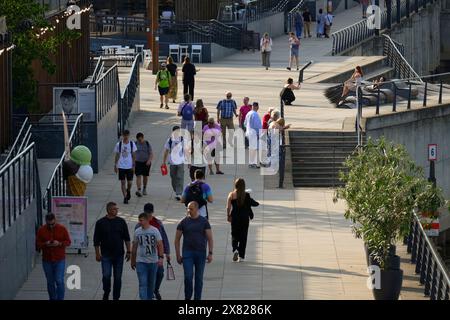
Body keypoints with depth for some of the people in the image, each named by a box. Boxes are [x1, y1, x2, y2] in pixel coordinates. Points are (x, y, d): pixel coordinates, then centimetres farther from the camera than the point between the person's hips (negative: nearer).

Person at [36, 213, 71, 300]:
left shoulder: (62, 229, -3)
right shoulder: (41, 230, -1)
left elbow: (68, 242, 1)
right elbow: (38, 244, 2)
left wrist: (59, 243, -19)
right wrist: (45, 244, -19)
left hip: (60, 260, -2)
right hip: (47, 260, 2)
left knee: (59, 281, -9)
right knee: (50, 282, 10)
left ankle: (60, 299, -2)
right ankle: (52, 299, 21)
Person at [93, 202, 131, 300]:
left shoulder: (121, 222, 4)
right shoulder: (101, 223, -2)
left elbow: (126, 238, 9)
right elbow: (96, 240, 2)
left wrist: (128, 251, 4)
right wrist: (97, 253, -3)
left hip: (119, 255, 2)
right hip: (106, 255, -2)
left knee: (118, 277, 4)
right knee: (106, 276, -10)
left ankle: (116, 297, 14)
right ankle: (106, 294, 14)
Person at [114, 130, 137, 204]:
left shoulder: (132, 144, 0)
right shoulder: (119, 144, 0)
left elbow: (133, 155, 4)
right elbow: (117, 155, 6)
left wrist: (133, 165, -1)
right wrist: (115, 165, 4)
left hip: (129, 166, 0)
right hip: (121, 166, 0)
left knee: (130, 182, 2)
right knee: (123, 182, -1)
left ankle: (128, 191, 33)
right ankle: (125, 197, 6)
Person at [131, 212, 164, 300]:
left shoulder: (155, 231, -3)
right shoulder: (137, 232, 3)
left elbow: (160, 245, -6)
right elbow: (134, 247, 11)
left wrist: (161, 257, -17)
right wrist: (133, 261, 14)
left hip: (153, 261, 0)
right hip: (141, 262, 0)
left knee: (151, 284, 12)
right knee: (143, 284, -10)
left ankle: (150, 298, 26)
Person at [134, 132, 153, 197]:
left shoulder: (147, 144, -4)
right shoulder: (135, 144, 0)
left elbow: (151, 154, -6)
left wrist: (149, 160, -22)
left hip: (146, 162, 0)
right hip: (138, 162, 0)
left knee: (145, 176, 11)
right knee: (138, 176, -12)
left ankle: (144, 189, 31)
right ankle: (139, 190, -21)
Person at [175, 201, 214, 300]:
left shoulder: (204, 222, 2)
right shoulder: (184, 222, 3)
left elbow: (210, 238, 3)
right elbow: (177, 239, 7)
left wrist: (210, 253, -6)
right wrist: (178, 255, 2)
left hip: (200, 253, 1)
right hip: (187, 252, -1)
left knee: (199, 278, 5)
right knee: (188, 277, -11)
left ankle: (197, 298, 14)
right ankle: (187, 298, 2)